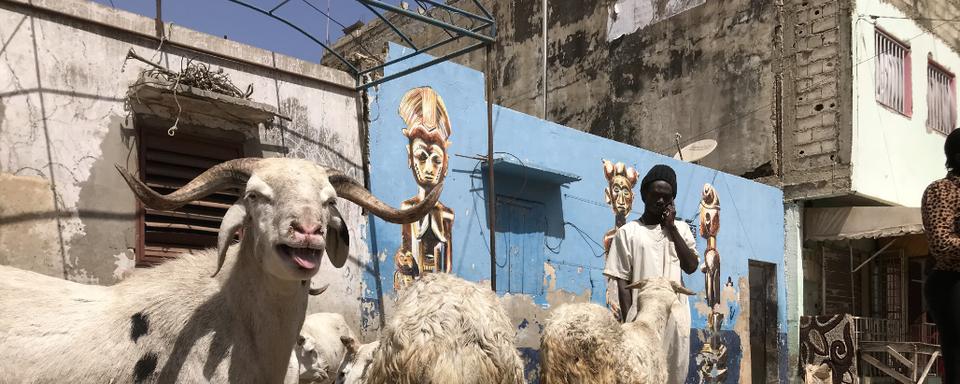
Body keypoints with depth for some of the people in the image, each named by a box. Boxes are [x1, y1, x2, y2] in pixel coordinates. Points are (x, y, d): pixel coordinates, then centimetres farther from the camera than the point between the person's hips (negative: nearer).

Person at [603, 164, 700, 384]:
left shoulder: (681, 228, 13)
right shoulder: (628, 232, 3)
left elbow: (691, 266, 0)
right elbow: (623, 281, 0)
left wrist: (671, 227, -1)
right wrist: (628, 320, -9)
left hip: (676, 316, 3)